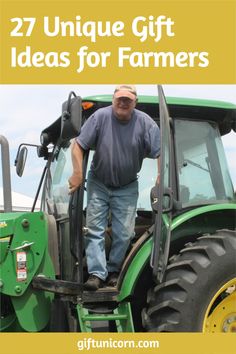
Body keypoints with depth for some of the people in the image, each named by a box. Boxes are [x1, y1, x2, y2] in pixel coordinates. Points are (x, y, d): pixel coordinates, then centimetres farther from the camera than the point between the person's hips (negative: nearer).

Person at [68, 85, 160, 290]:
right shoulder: (100, 117, -13)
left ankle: (113, 270, 21)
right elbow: (78, 145, -11)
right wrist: (78, 173, -18)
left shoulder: (145, 123, -12)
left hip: (127, 188, 0)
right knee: (94, 229, -3)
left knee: (124, 232, 2)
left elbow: (160, 152, -10)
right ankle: (96, 274, 1)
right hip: (99, 184, 0)